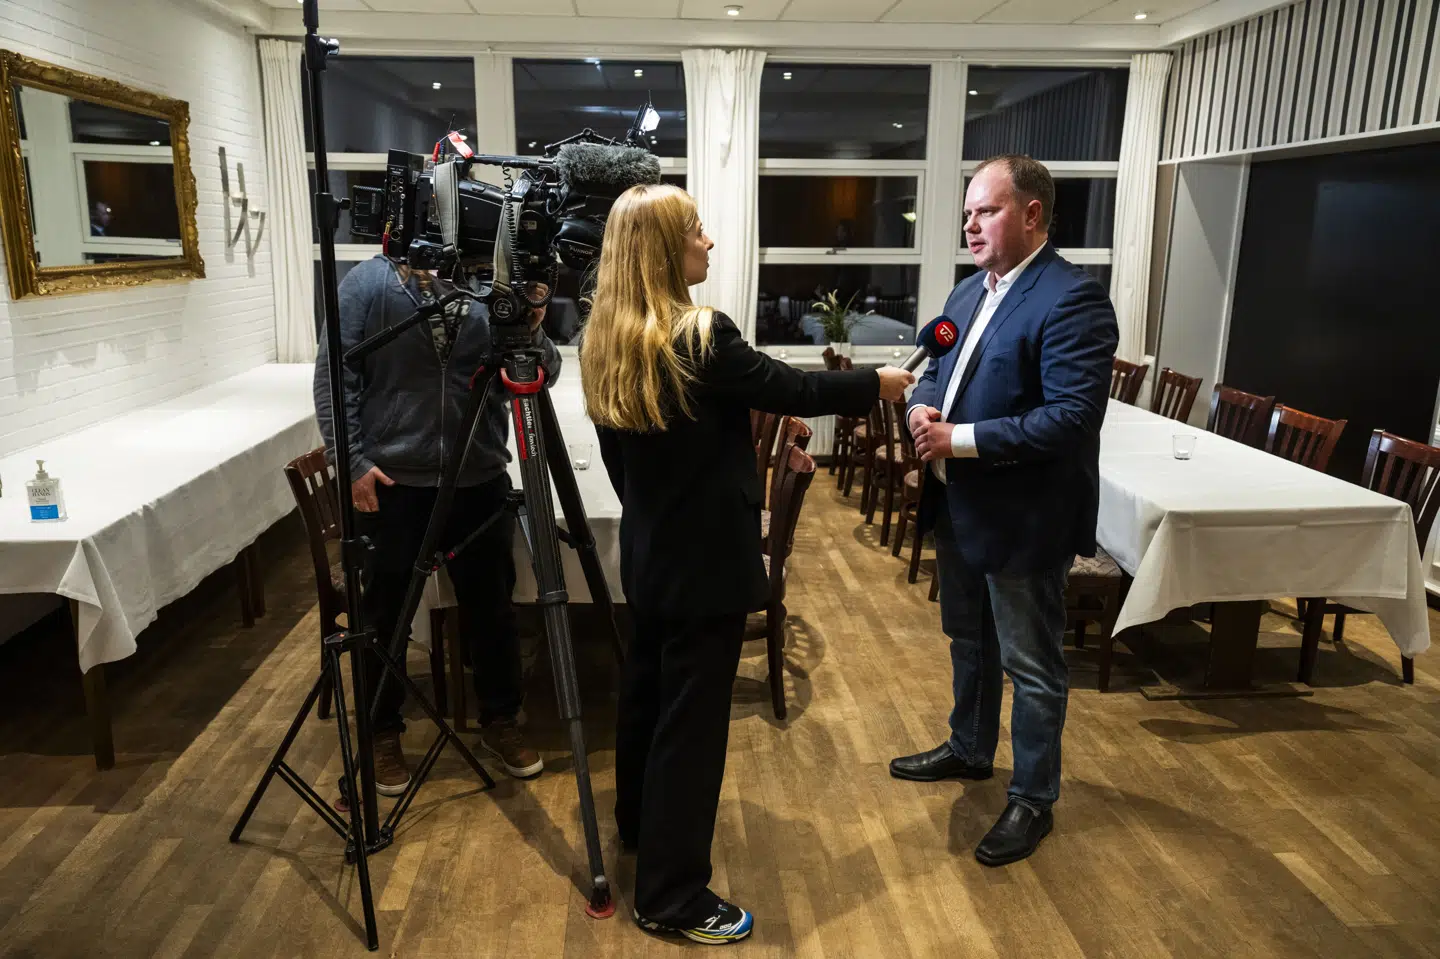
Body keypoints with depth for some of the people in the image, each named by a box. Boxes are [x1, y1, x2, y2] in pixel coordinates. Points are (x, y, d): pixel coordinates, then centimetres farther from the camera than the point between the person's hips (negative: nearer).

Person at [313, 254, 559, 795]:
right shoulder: (369, 283, -5)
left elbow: (543, 375, 0)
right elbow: (334, 377, -6)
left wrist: (531, 332, -19)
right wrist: (350, 462, -12)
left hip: (480, 482, 2)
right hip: (390, 482, -2)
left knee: (491, 607, 13)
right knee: (386, 614, 12)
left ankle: (500, 721, 32)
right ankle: (382, 734, 31)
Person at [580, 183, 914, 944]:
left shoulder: (605, 341, 2)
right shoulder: (701, 337, -21)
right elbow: (790, 390, -10)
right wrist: (877, 384, 5)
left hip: (648, 550, 8)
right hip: (705, 559, -8)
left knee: (645, 689, 23)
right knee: (692, 718, 1)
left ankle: (638, 824, 45)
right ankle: (670, 897, 13)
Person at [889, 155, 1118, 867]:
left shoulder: (1073, 299, -19)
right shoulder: (969, 293, 9)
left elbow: (1071, 418, -27)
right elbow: (936, 371, 17)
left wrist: (959, 440, -25)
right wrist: (921, 406, -7)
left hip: (1024, 519, -9)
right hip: (959, 507, 9)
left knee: (1031, 665, 8)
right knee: (968, 641, 25)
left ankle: (1034, 799, 27)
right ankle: (969, 749, 46)